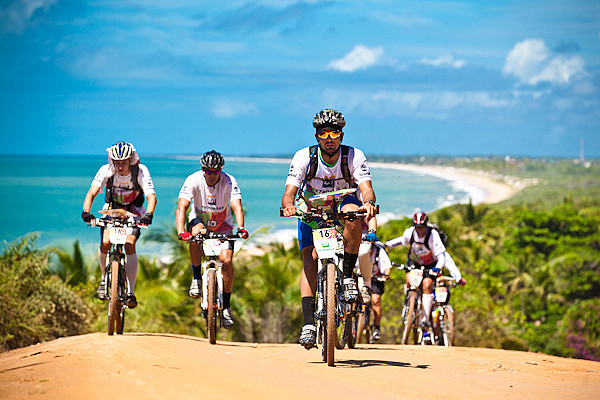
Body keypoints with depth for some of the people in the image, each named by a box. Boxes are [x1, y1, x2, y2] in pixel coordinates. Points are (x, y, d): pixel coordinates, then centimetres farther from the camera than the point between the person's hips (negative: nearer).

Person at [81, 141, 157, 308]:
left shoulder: (141, 171, -25)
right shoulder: (106, 171, -22)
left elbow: (151, 196, -34)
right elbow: (92, 193, -30)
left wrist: (148, 215, -54)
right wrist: (86, 212, -49)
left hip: (134, 211, -1)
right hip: (112, 208, 1)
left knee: (129, 244, -24)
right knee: (105, 242, -23)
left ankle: (130, 293, -20)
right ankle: (105, 277, 7)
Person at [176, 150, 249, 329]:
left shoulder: (229, 182, -22)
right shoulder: (193, 180, -24)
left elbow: (237, 207, -34)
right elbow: (181, 207, -33)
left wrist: (241, 228, -53)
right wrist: (181, 231, -49)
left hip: (223, 226, 0)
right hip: (199, 220, 0)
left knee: (226, 261, -19)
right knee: (196, 232, -36)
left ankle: (226, 306, -3)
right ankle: (196, 278, -17)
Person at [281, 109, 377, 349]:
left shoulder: (354, 156, -19)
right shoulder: (304, 157, -19)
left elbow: (366, 187, -31)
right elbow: (290, 191, -25)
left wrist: (369, 203, -54)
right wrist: (288, 206, -49)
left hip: (342, 204, 0)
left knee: (353, 212, -37)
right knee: (310, 257, -20)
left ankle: (347, 275, -24)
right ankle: (308, 322, -21)